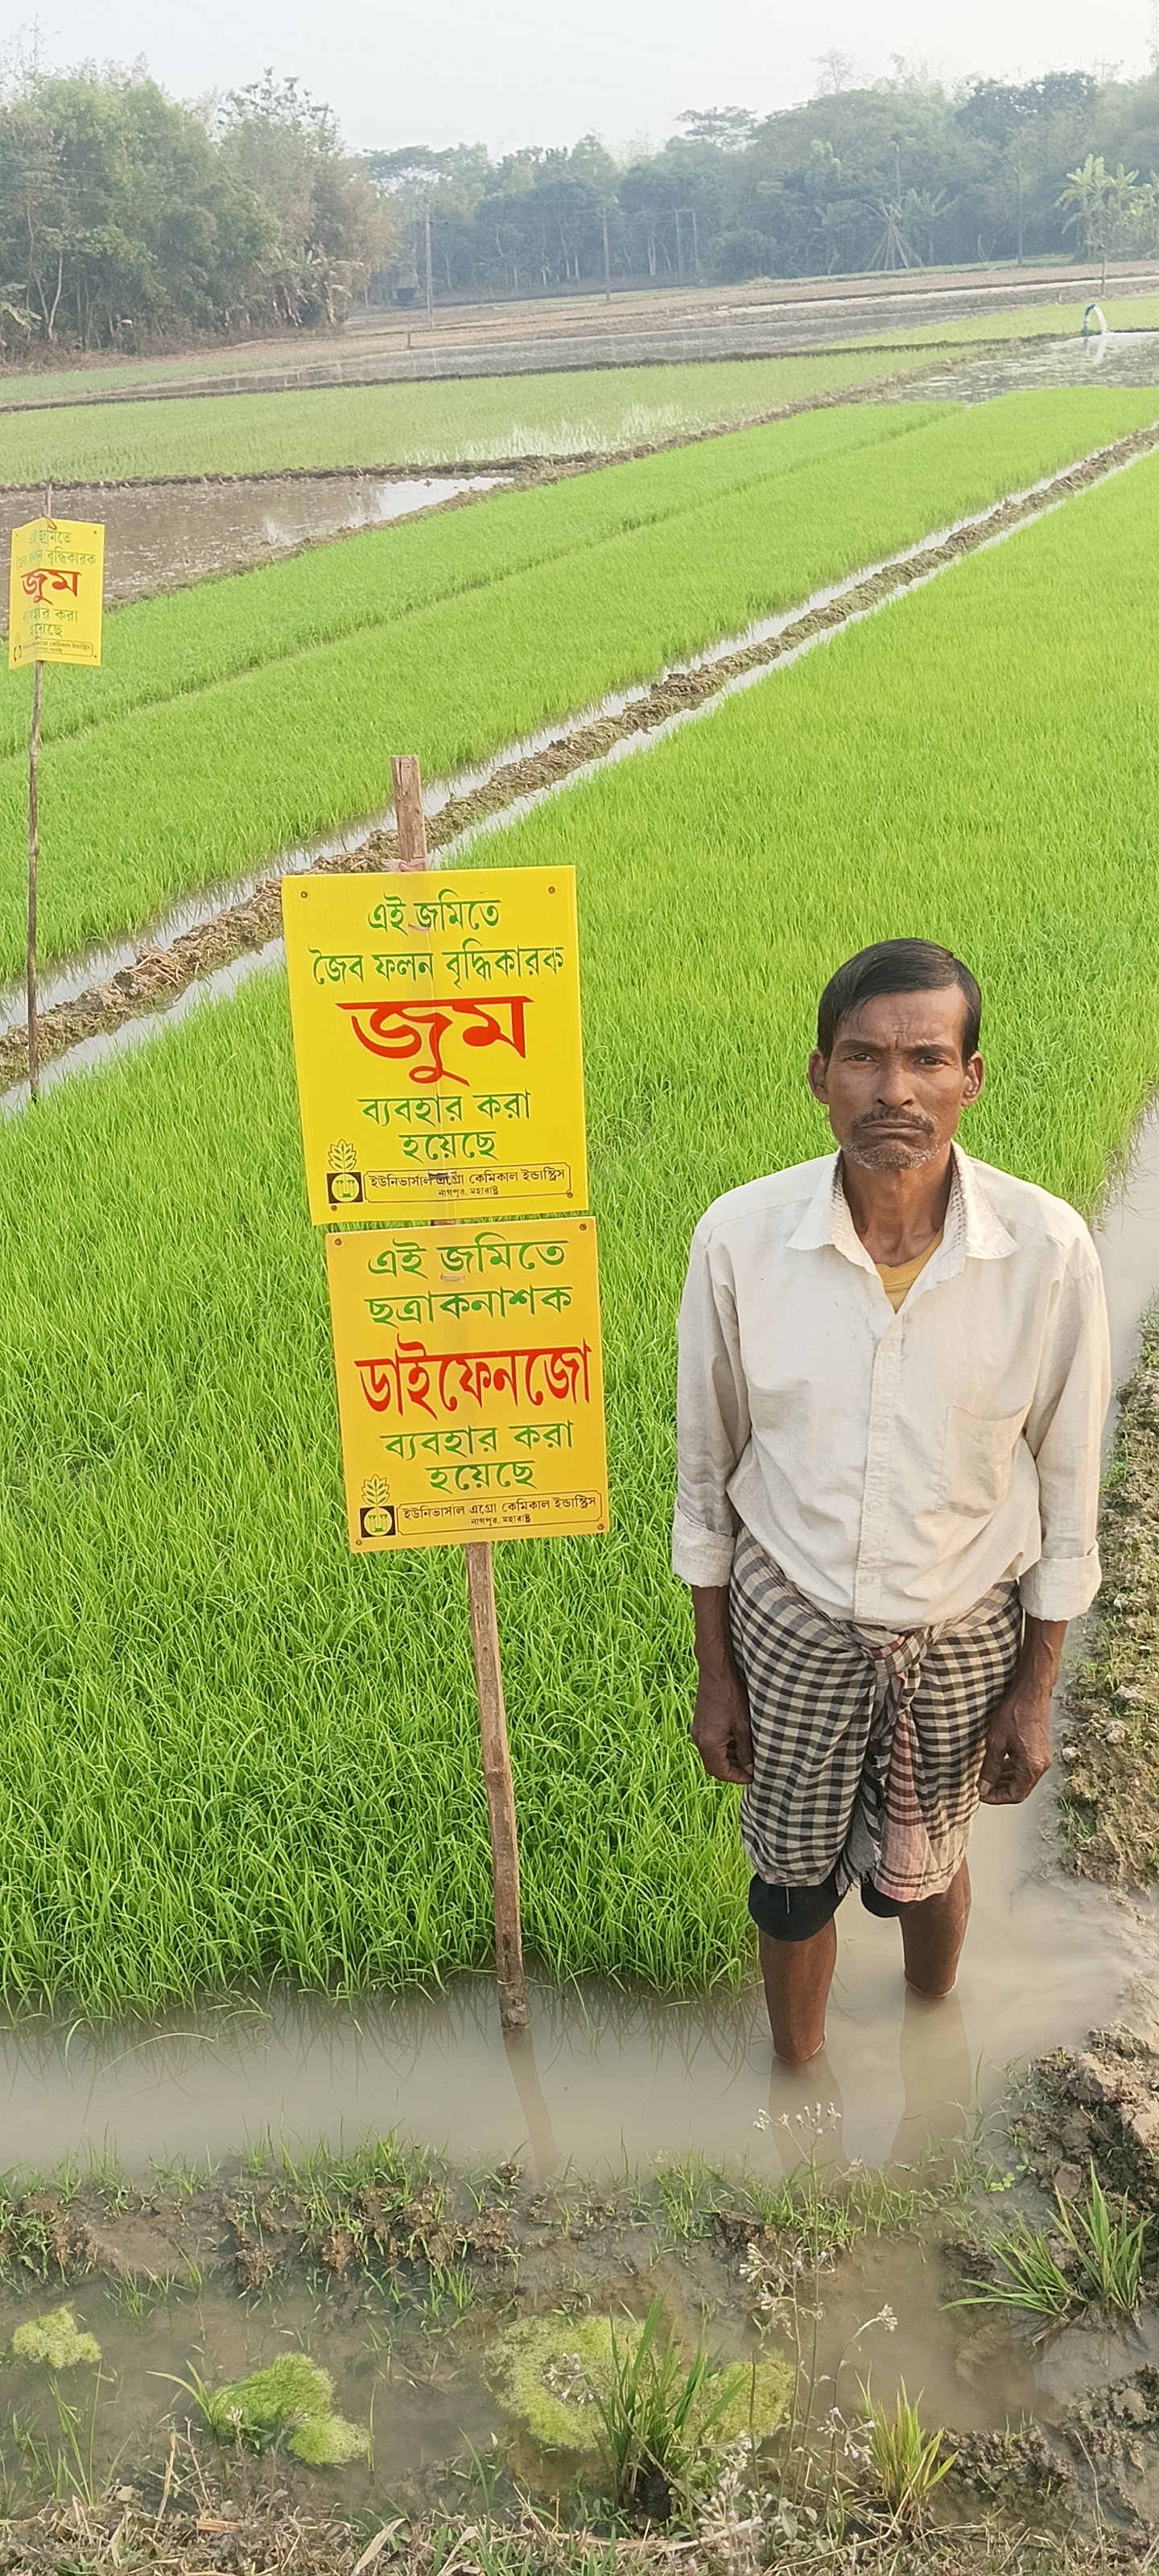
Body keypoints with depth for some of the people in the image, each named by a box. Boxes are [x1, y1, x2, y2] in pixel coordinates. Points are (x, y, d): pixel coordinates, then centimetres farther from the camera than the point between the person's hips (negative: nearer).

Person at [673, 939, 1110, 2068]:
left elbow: (1065, 1482, -7)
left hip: (964, 1633, 0)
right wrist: (716, 1673, 1)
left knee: (923, 1865, 22)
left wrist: (1035, 1690, -1)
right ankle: (798, 2077, 47)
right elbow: (706, 1471, -5)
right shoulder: (740, 1236, -18)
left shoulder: (1047, 1249, -20)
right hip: (792, 1624, 0)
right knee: (795, 1877, 17)